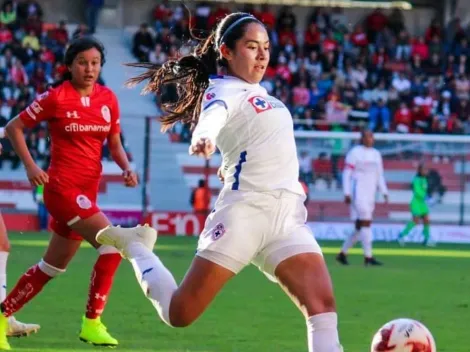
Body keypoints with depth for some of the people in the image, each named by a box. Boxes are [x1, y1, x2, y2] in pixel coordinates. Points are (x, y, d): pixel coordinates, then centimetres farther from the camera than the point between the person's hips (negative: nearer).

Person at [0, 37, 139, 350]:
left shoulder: (108, 99, 5)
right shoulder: (56, 98, -9)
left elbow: (114, 144, 13)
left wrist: (127, 168, -6)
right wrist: (30, 166, -11)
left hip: (88, 191, 7)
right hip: (62, 186, -7)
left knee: (52, 267, 14)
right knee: (113, 243, -19)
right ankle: (92, 323, -12)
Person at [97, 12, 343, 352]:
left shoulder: (259, 92, 19)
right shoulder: (224, 90, -6)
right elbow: (211, 116, -33)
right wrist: (203, 137, -53)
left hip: (288, 216, 7)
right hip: (246, 210, -7)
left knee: (323, 305, -15)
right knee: (180, 314, -3)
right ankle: (135, 246, 25)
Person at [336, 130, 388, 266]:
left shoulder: (376, 154, 15)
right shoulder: (354, 153, -5)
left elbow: (380, 176, 18)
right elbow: (346, 173, -6)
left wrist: (384, 192, 8)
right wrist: (347, 193, -13)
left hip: (370, 195, 7)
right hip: (358, 192, -7)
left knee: (359, 228, 8)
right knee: (365, 223, -15)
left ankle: (343, 253, 20)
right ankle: (368, 257, -15)